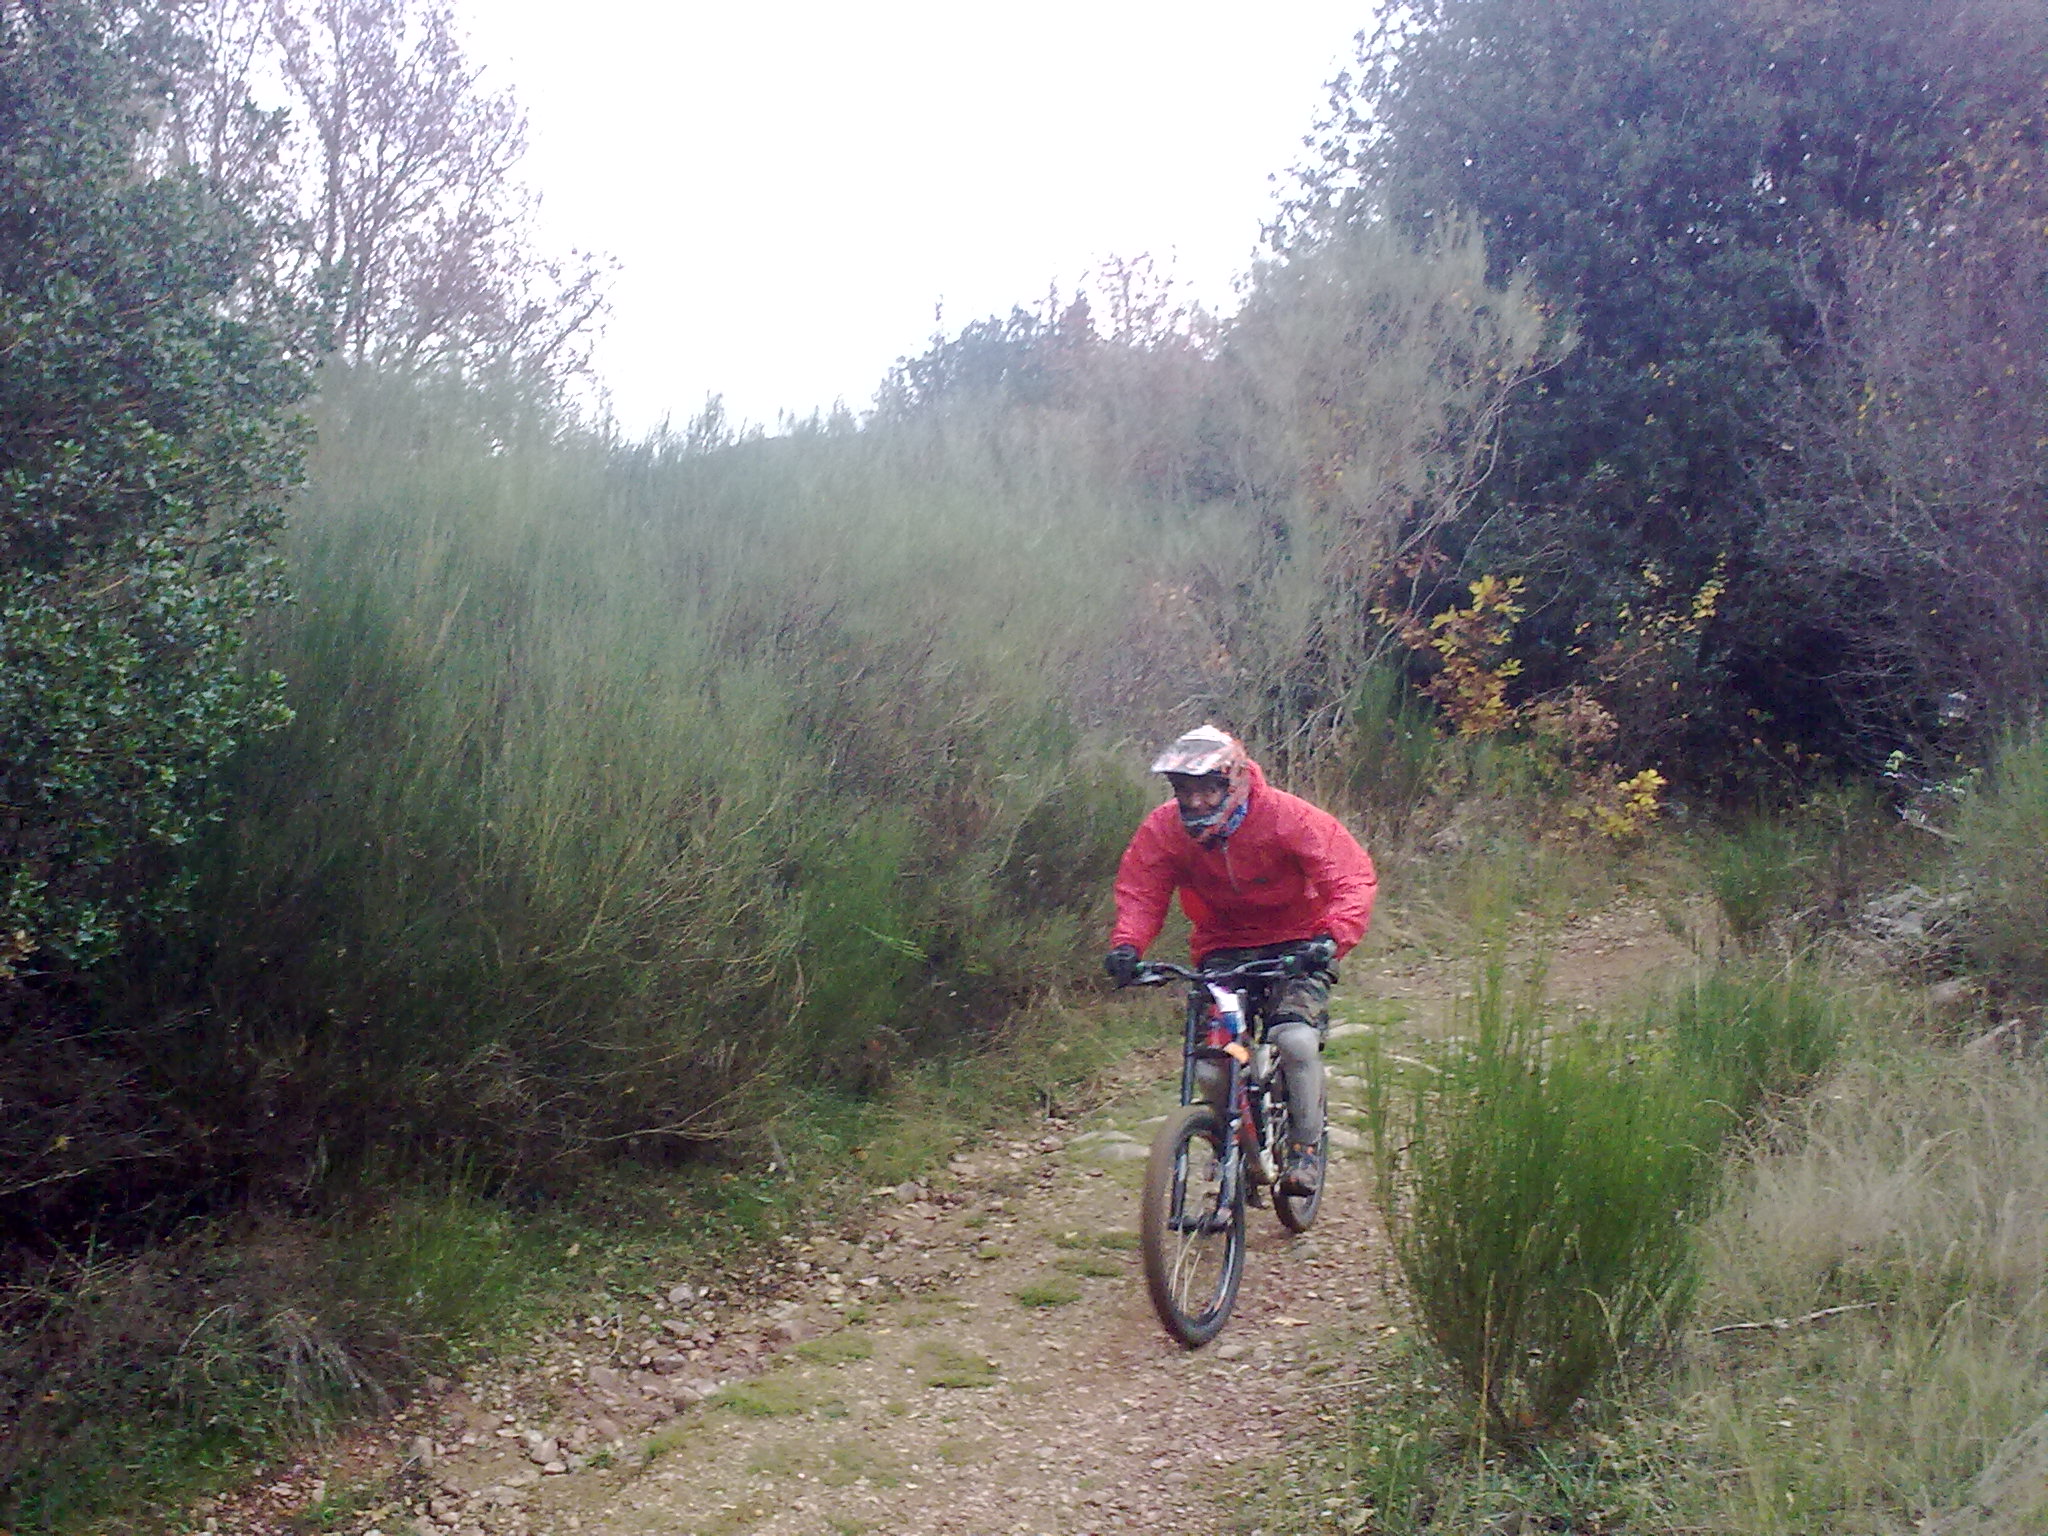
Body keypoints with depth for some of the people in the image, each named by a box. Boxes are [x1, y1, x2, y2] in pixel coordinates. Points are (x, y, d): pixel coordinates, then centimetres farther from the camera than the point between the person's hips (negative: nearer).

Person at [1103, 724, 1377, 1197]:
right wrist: (1126, 945, -29)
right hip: (1224, 949, 3)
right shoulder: (1163, 829, -13)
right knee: (1212, 1069, -13)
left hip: (1297, 944, -3)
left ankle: (1305, 1147, -3)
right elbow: (1140, 893, -8)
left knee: (1296, 1041, -27)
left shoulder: (1288, 818, -22)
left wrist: (1333, 936, -40)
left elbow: (1354, 878, -23)